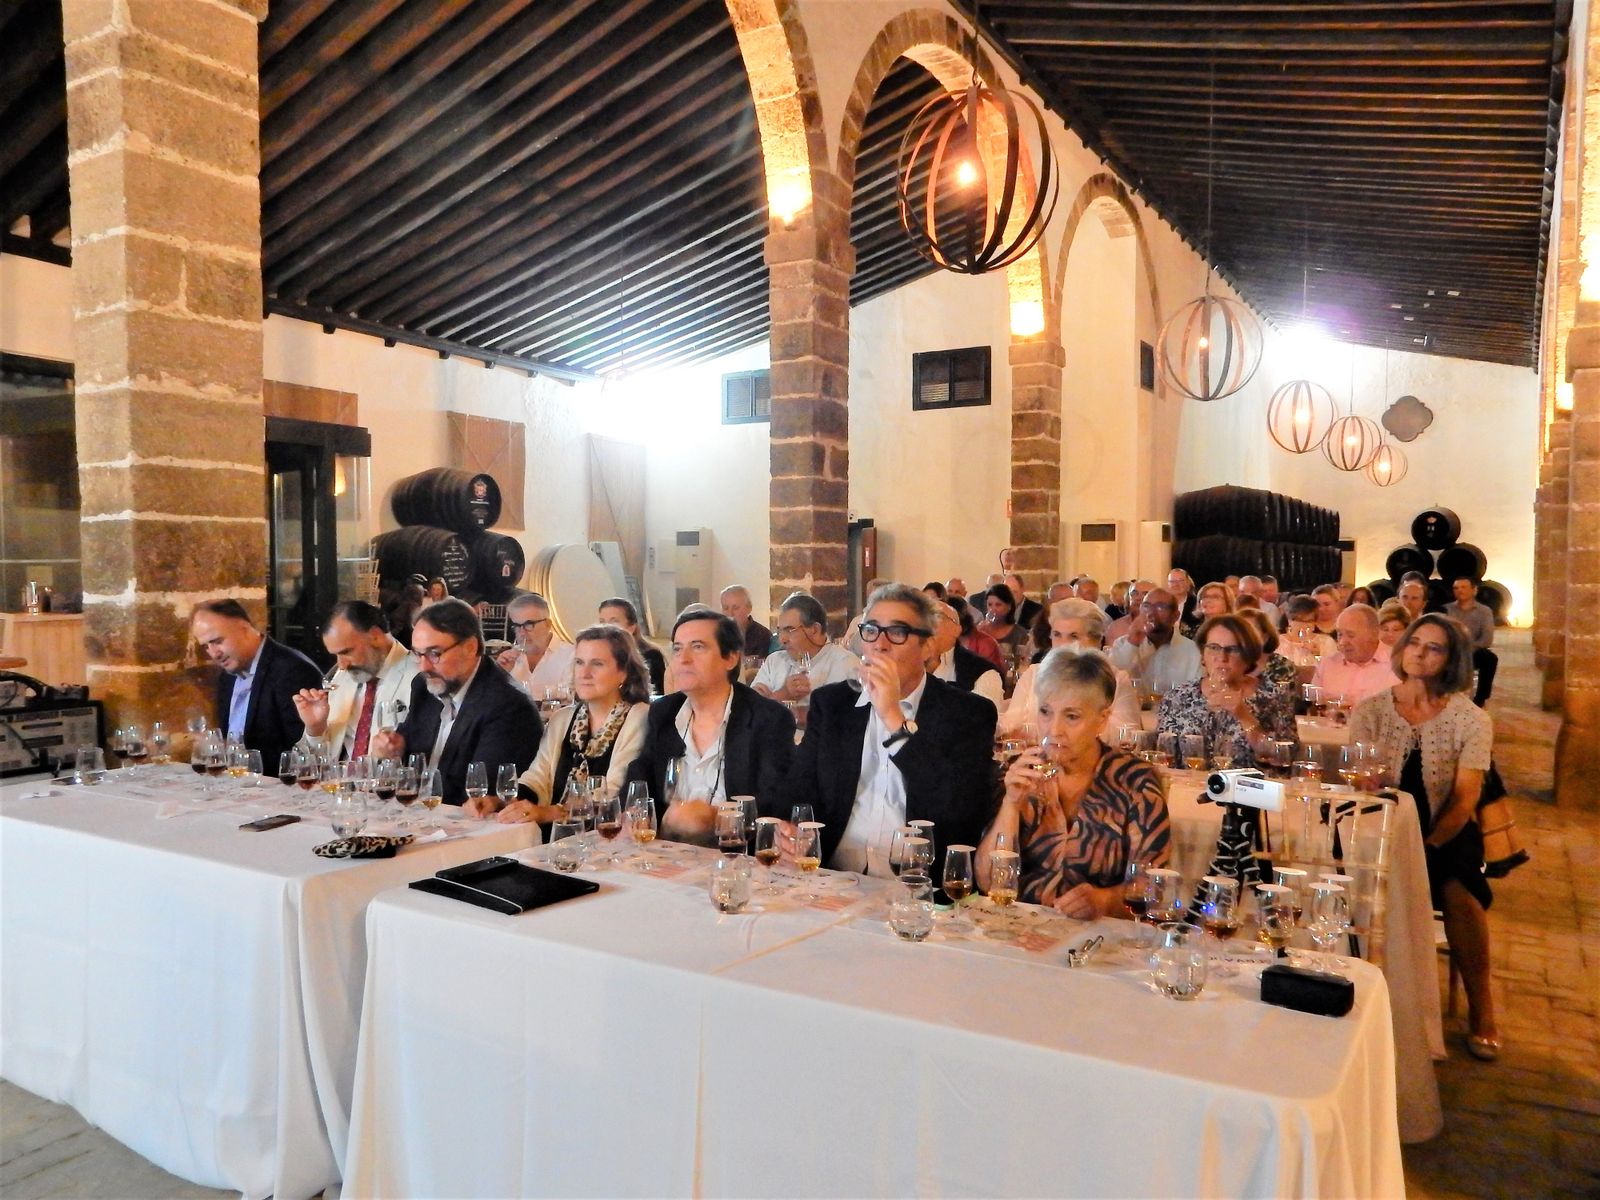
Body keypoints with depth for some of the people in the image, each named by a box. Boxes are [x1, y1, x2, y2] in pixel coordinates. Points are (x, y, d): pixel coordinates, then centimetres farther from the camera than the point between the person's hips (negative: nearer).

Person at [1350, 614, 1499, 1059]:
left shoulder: (1471, 719, -1)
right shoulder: (1370, 711, 3)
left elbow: (1465, 799, -8)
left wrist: (1428, 846, -22)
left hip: (1446, 832, -1)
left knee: (1457, 890, -30)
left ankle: (1481, 1009, -7)